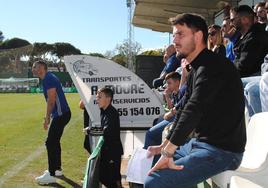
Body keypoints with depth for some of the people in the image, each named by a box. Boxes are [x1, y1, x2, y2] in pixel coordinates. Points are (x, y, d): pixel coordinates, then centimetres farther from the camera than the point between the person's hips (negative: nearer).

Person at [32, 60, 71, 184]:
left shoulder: (48, 78, -14)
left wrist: (47, 118, -17)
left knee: (50, 143, -8)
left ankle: (51, 175, -4)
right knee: (54, 142, 17)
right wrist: (48, 117, 22)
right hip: (60, 114, 10)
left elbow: (51, 99, -20)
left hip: (60, 115, -10)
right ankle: (57, 169, 27)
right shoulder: (47, 79, 17)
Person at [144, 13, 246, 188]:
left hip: (222, 150, -10)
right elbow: (185, 111, 18)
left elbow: (193, 111, -27)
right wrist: (164, 146, 16)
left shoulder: (212, 66, -18)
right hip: (201, 143, 10)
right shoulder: (196, 69, 15)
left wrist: (168, 152, -24)